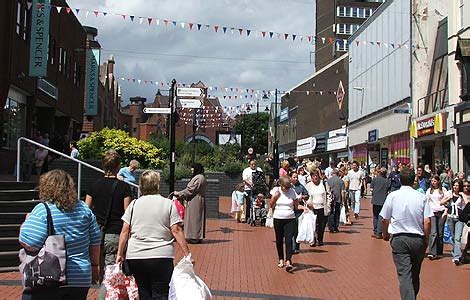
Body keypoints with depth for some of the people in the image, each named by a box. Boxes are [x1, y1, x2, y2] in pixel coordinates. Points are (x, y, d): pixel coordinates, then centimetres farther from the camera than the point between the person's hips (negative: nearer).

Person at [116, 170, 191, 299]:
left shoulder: (134, 204, 6)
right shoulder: (169, 204, 0)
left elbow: (125, 231, 4)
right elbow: (176, 231, -6)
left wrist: (120, 253, 11)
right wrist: (187, 254, -3)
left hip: (135, 256, 3)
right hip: (161, 256, -3)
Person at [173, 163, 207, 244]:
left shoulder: (197, 178, -17)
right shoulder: (202, 178, 15)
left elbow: (190, 190, -16)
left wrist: (178, 193, -6)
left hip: (195, 201, -10)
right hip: (200, 200, 10)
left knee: (194, 218, -4)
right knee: (198, 218, 12)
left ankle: (195, 238, -1)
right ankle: (198, 237, 15)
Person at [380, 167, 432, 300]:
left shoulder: (392, 196, -3)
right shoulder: (422, 197, -2)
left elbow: (385, 219, 1)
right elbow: (427, 222, -5)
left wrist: (385, 234, 20)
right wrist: (426, 240, 9)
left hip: (399, 239, -2)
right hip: (418, 239, 2)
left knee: (404, 275, -6)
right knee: (415, 275, 19)